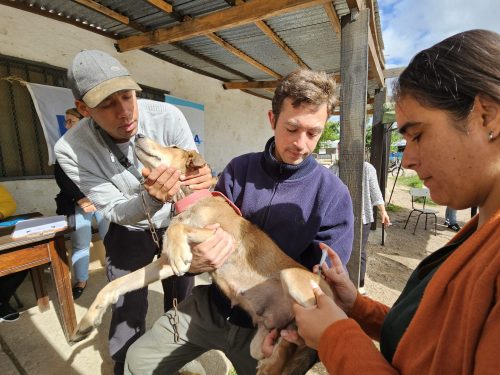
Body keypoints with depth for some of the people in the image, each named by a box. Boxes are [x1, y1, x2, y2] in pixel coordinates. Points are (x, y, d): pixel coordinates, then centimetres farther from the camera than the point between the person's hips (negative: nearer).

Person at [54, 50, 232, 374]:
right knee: (128, 314, 7)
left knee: (182, 302, 16)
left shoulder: (167, 116, -26)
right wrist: (150, 199, -44)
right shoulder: (71, 150, -24)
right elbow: (114, 211, -22)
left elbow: (194, 172, -22)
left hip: (176, 221, 2)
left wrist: (203, 180, -47)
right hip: (128, 231, -1)